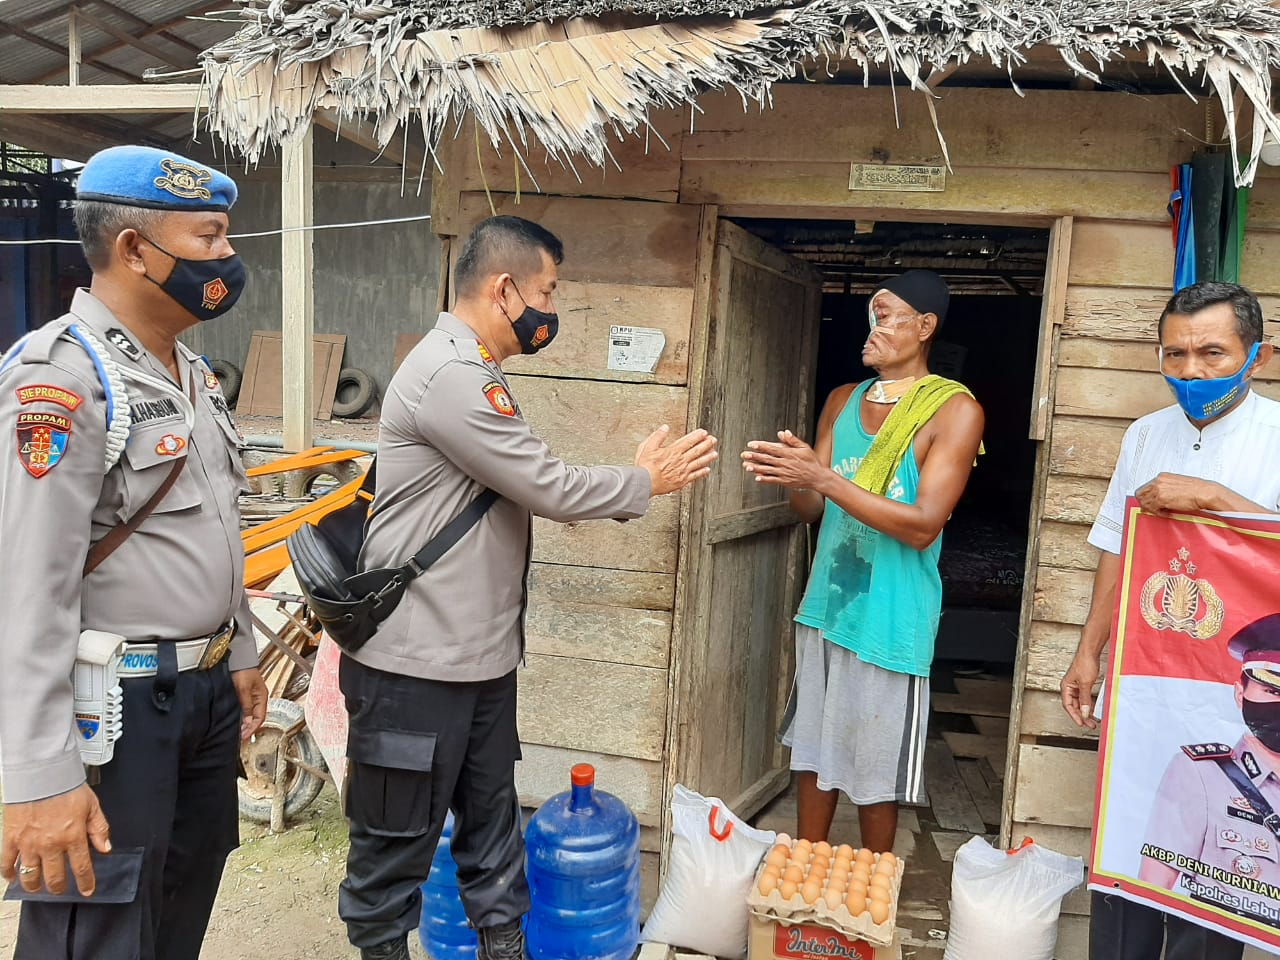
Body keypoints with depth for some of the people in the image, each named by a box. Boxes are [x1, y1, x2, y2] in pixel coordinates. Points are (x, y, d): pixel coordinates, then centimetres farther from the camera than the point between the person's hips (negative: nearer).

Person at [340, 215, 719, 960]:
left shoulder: (475, 373, 14)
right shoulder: (449, 374, -20)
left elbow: (531, 492, 12)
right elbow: (549, 488, -19)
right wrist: (650, 481, -5)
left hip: (481, 657, 10)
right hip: (416, 665, -10)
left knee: (492, 823, 19)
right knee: (398, 843, 9)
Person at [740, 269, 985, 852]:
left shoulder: (954, 410, -10)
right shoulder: (843, 400, 8)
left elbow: (924, 526, -18)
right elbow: (813, 511, 9)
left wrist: (824, 478, -25)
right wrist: (794, 477, -15)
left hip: (890, 621, -5)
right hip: (826, 606, 6)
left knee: (876, 767, 7)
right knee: (813, 749, 15)